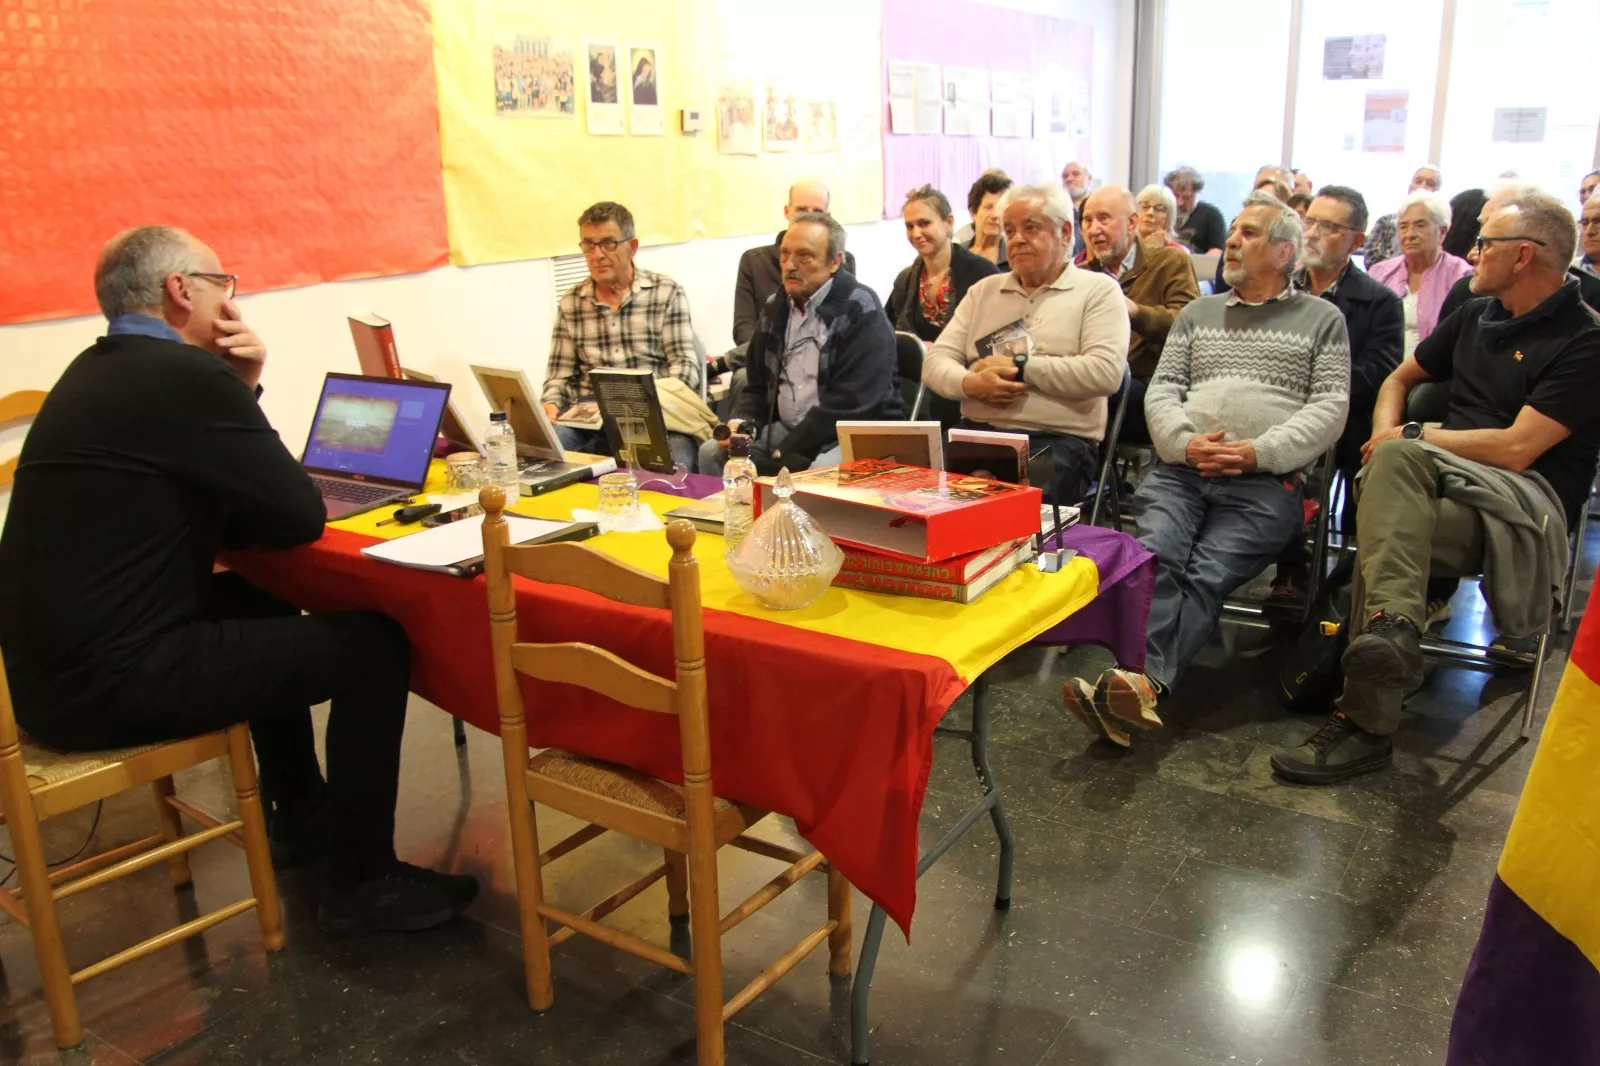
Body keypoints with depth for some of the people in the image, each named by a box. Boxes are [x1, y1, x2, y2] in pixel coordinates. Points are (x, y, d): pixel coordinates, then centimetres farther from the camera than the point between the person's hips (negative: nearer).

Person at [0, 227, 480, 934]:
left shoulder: (99, 369, 13)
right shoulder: (187, 374, -16)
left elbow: (214, 479, 22)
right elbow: (302, 517, -12)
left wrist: (241, 386, 6)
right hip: (115, 678, -10)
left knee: (262, 605, 30)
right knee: (373, 643, -5)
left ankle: (301, 816, 39)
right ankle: (362, 880, 6)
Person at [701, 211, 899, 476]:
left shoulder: (861, 312, -10)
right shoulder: (775, 310, 12)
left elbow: (849, 404, -19)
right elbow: (759, 387, 17)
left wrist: (785, 455, -21)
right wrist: (742, 424, -6)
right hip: (786, 430, 7)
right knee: (712, 452, -10)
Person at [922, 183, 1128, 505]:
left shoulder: (1098, 290, 7)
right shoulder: (984, 290, 21)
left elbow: (1105, 372, -9)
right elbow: (936, 362, 13)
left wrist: (1018, 368, -6)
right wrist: (970, 383, -10)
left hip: (1059, 440, -4)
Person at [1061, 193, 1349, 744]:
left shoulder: (1321, 318, 17)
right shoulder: (1198, 313, 28)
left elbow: (1329, 408, 5)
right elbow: (1161, 390, 17)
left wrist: (1259, 451, -10)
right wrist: (1186, 441, -5)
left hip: (1265, 481, -3)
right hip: (1181, 469, 3)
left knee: (1207, 571, -29)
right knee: (1156, 555, -28)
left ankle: (1140, 683, -46)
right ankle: (1140, 687, -43)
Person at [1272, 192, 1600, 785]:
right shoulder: (1478, 316, 20)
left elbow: (1517, 447, -14)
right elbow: (1400, 378, 29)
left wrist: (1409, 439, -6)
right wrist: (1388, 435, 6)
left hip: (1528, 498, -6)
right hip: (1450, 480, 6)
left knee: (1390, 505, -34)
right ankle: (1392, 625, -43)